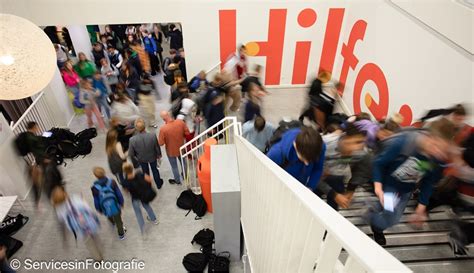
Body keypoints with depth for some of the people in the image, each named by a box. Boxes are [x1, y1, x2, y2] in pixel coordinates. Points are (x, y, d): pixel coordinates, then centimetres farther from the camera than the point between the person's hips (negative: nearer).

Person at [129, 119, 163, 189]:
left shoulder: (132, 140, -34)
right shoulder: (152, 136, -34)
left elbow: (130, 154, -19)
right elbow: (157, 147, -16)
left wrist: (134, 158, 5)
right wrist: (159, 155, 5)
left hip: (141, 159, 1)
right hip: (152, 157, 0)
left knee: (145, 172, 30)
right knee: (155, 170, 29)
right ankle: (159, 184, 52)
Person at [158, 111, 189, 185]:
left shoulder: (163, 129, -31)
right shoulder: (180, 122, -23)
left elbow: (161, 143, -21)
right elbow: (187, 133, -10)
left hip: (171, 151, -3)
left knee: (174, 166, 23)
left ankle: (177, 180, 45)